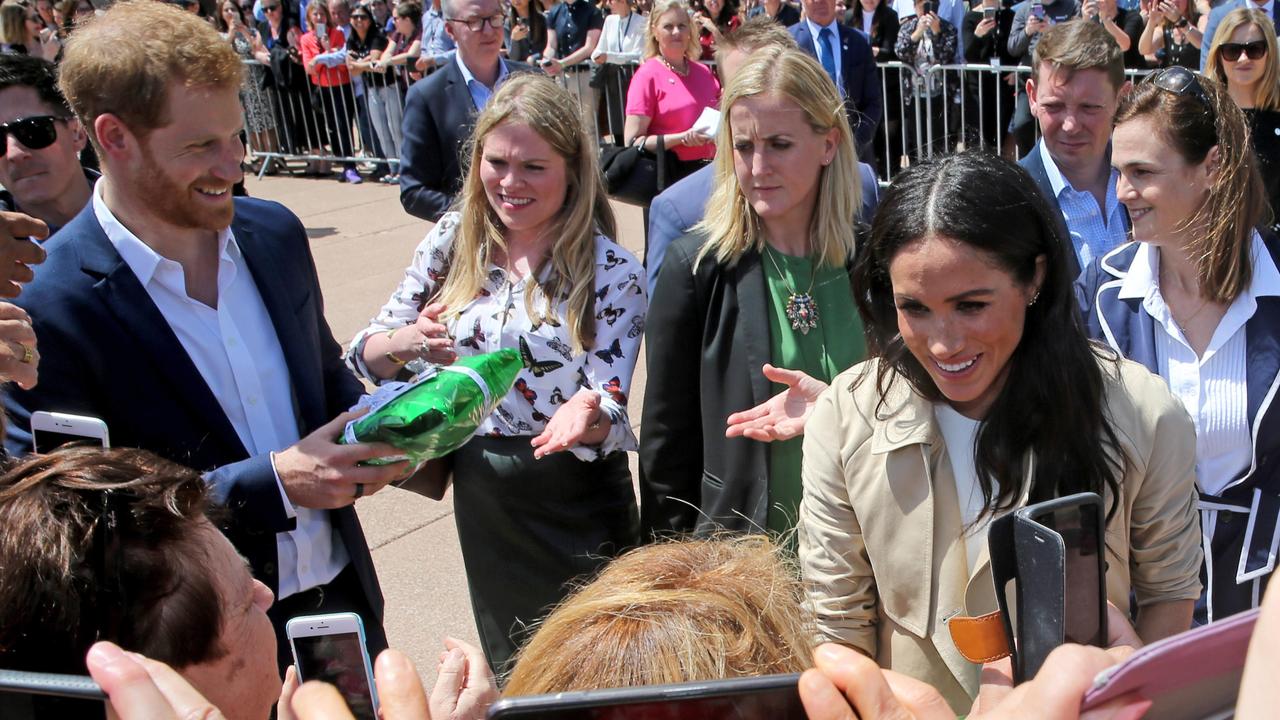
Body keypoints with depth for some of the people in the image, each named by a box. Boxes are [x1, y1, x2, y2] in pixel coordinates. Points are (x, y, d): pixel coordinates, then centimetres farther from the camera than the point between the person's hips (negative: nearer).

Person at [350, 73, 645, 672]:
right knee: (507, 665, 24)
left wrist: (586, 414, -39)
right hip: (479, 494, 4)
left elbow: (610, 405, -16)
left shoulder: (610, 270, -14)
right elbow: (366, 357, -1)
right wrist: (403, 343, -24)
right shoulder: (453, 241, -5)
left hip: (576, 503, -3)